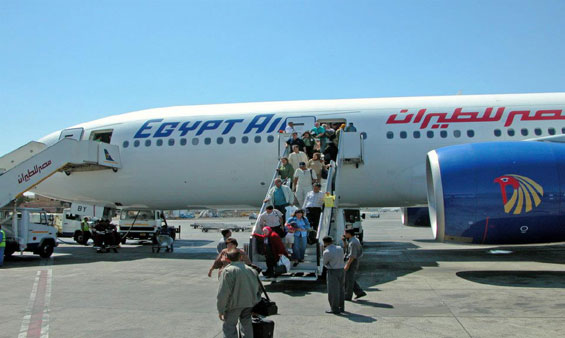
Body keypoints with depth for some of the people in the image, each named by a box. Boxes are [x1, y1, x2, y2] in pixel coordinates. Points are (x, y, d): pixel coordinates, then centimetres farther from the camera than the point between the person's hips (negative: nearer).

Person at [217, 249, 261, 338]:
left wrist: (220, 310, -7)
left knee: (229, 327, 4)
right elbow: (258, 288, 17)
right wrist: (256, 301, 28)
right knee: (246, 325, 20)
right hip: (250, 303, 6)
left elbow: (223, 293, -14)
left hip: (235, 303, -6)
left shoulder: (227, 271, -9)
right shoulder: (251, 270, 11)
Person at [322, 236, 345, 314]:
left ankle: (335, 309, 7)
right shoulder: (340, 248, 3)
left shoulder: (326, 252, -17)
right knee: (341, 290, 16)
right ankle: (341, 307, 26)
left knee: (333, 291, 2)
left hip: (332, 272, -7)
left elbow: (325, 263, -4)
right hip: (341, 270, 7)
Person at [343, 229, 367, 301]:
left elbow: (353, 255, -24)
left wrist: (347, 265, -21)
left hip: (352, 262, -10)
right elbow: (345, 246, 28)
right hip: (351, 262, 10)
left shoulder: (353, 242, -21)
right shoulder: (352, 240, 11)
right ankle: (360, 292, 16)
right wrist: (344, 240, 10)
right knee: (349, 279, 15)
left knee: (349, 280, -1)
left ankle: (347, 296, 8)